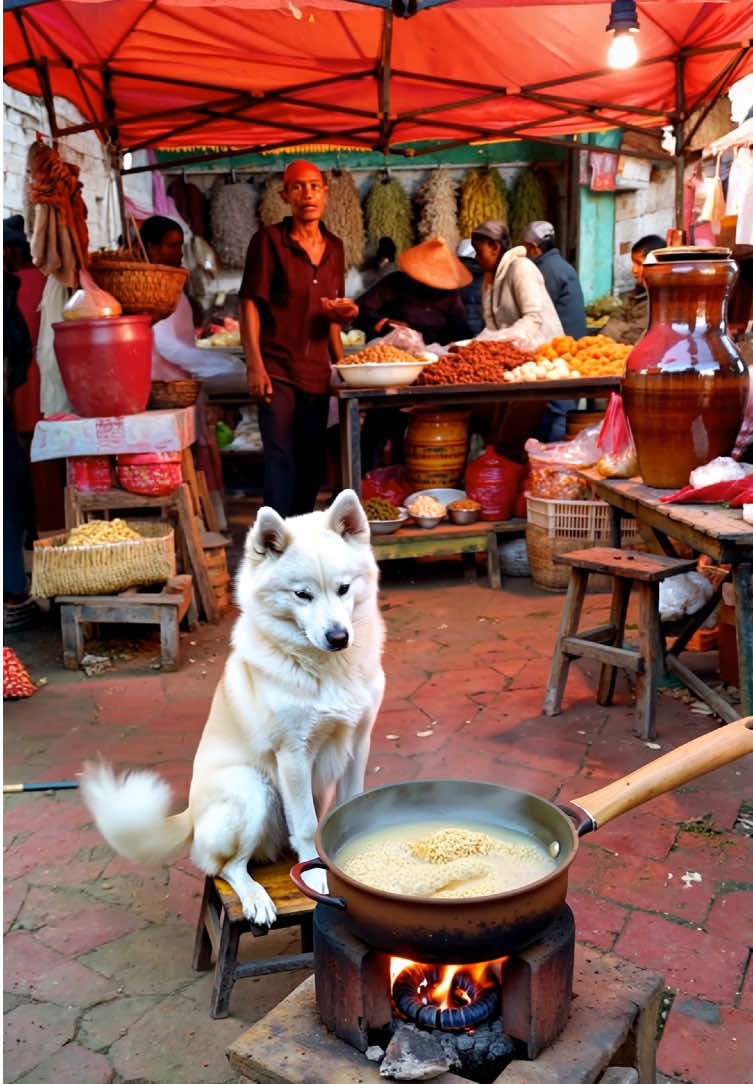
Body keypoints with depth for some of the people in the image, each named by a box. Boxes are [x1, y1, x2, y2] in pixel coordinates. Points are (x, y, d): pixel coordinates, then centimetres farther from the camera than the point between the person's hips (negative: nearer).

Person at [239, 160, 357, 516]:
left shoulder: (334, 247, 12)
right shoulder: (269, 240, -4)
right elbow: (250, 304, -8)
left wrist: (340, 312, -1)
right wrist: (255, 366, -16)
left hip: (317, 370, 6)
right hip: (276, 369, -5)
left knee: (312, 464, 10)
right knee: (280, 458, -9)